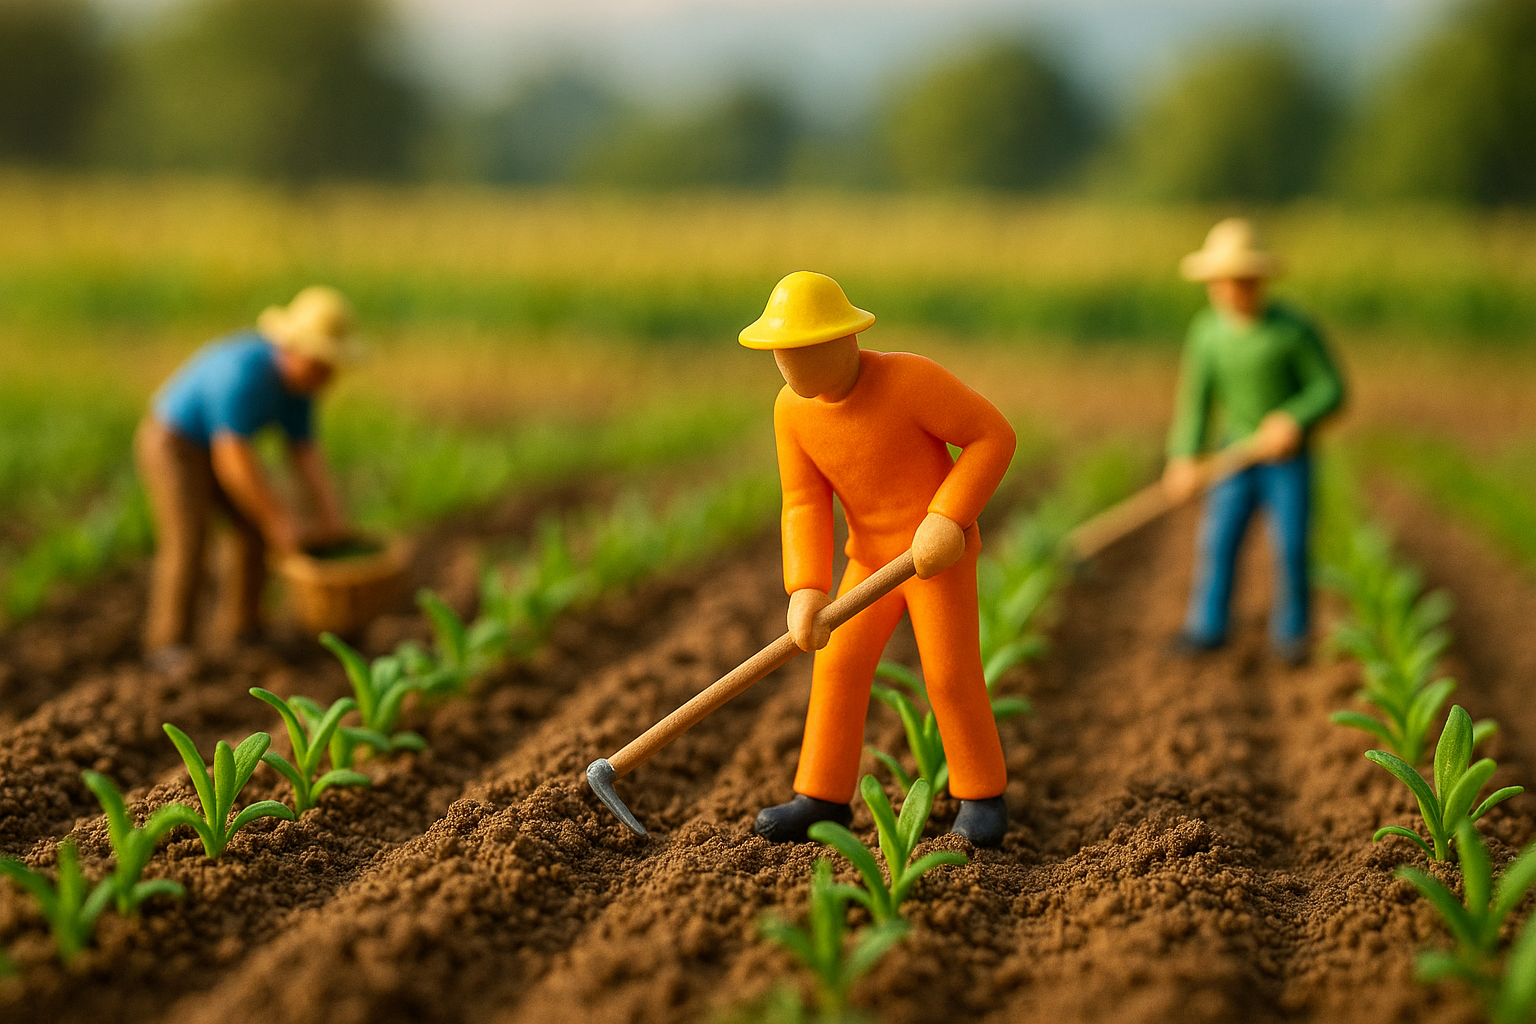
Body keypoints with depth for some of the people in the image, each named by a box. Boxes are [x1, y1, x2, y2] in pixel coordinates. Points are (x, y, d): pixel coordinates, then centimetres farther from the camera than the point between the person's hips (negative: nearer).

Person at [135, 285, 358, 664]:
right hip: (171, 444, -8)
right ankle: (168, 644, -3)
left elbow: (305, 451, -4)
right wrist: (277, 519, -30)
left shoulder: (299, 377, -9)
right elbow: (233, 459, -35)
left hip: (213, 444, 8)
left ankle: (234, 633, 14)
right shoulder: (246, 373, -36)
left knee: (251, 529, 5)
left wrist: (331, 517, -11)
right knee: (186, 539, -15)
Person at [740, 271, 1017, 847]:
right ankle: (823, 799, 10)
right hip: (871, 557, 5)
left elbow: (994, 435, -19)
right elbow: (806, 506, -10)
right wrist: (806, 592, -22)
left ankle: (982, 793, 10)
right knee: (838, 665, 0)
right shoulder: (791, 409, -10)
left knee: (950, 673, -9)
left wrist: (948, 517, -26)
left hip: (939, 551, -5)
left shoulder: (909, 378, -26)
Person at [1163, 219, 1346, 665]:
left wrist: (1295, 419, -26)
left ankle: (1290, 632, 13)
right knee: (1217, 538, -2)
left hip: (1288, 458, -3)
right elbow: (1196, 398, 1)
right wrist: (1185, 457, -7)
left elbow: (1331, 388, -9)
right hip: (1236, 455, 3)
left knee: (1290, 546, -2)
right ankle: (1207, 625, 9)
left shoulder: (1293, 329, -14)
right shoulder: (1207, 332, -5)